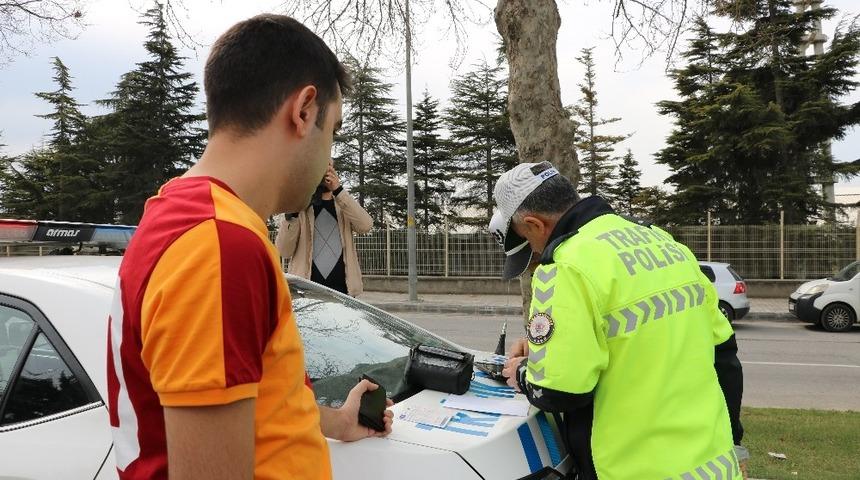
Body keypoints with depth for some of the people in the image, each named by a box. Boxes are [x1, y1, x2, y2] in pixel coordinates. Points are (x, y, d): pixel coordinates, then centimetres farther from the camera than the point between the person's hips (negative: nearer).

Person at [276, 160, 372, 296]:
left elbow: (365, 226, -11)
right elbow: (284, 251, -6)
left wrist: (338, 190, -17)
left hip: (342, 288, 2)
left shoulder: (345, 204, 11)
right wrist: (291, 213, -19)